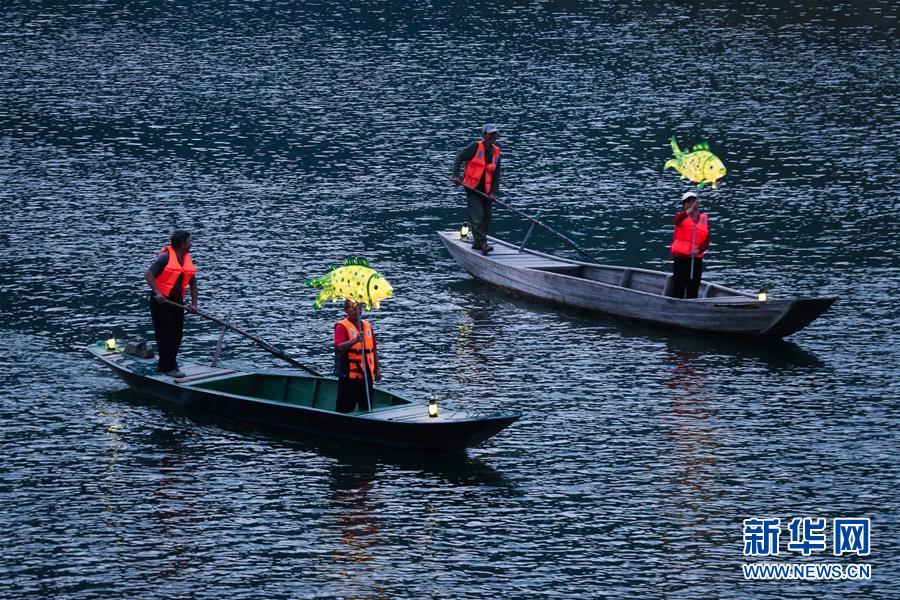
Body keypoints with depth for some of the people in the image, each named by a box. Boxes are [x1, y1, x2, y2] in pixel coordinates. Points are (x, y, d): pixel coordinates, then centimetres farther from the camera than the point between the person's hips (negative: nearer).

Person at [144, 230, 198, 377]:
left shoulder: (187, 260, 7)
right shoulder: (166, 257, -15)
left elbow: (193, 283, 14)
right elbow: (148, 274, -19)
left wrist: (194, 304, 5)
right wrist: (157, 292, -28)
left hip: (176, 301, 8)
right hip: (161, 300, -8)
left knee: (177, 334, 10)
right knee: (165, 334, -5)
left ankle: (163, 365, 23)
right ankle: (169, 367, -1)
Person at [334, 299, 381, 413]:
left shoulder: (367, 326, 14)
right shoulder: (342, 326, -6)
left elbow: (374, 349, 18)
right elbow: (340, 347, -22)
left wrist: (377, 369, 13)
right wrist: (355, 340, -37)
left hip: (366, 375, 6)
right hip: (349, 375, -6)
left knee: (366, 409, 12)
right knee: (345, 409, -4)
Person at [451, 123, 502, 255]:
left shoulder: (496, 152, 6)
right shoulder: (476, 147, -9)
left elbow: (497, 174, 7)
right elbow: (459, 158, -8)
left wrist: (494, 192, -1)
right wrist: (455, 176, -19)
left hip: (486, 190, 6)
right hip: (473, 188, -6)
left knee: (487, 217, 8)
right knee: (477, 216, -12)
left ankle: (477, 243, 20)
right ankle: (482, 243, -12)